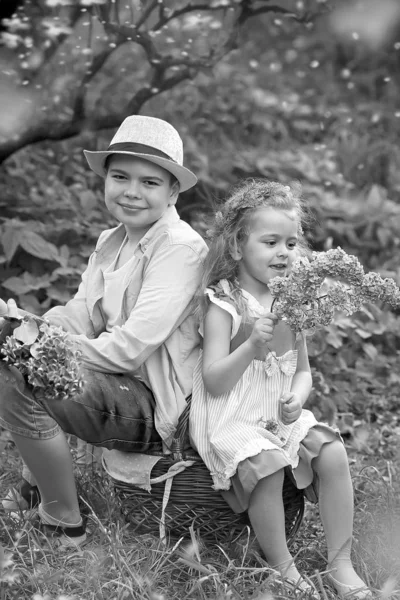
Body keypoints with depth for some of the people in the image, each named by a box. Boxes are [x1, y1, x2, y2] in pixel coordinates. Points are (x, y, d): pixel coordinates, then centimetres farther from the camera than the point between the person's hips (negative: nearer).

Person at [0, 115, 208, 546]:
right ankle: (47, 479, 16)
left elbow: (130, 348, -23)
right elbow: (80, 317, 5)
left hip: (152, 405, -9)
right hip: (117, 385, 9)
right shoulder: (110, 241, 12)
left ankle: (65, 524, -7)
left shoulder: (181, 248, -16)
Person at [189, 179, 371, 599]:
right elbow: (214, 383, -17)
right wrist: (252, 346, -31)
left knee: (332, 453, -14)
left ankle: (340, 563, -1)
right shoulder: (223, 305, -11)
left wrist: (297, 398, -10)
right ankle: (281, 566, -9)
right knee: (266, 464, -30)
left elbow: (303, 371, 13)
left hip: (282, 416, 6)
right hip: (231, 419, -6)